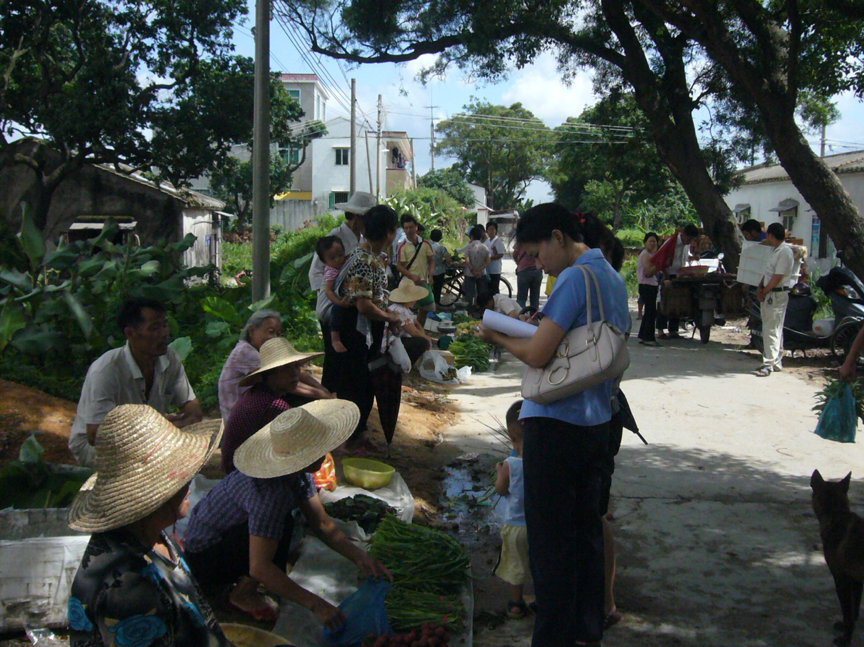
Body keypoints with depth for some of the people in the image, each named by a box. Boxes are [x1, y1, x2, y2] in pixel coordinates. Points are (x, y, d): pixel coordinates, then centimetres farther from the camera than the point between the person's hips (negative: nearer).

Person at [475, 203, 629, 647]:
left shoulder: (575, 277, -15)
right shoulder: (612, 277, 13)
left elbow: (537, 355, -22)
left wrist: (497, 337, -3)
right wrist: (539, 327, 14)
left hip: (556, 424, -9)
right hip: (596, 422, 9)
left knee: (550, 541, 0)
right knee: (586, 528, 18)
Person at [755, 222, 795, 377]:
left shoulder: (785, 251, -15)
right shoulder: (776, 251, 16)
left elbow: (777, 277, -19)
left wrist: (764, 292, -12)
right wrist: (760, 287, 3)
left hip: (777, 294, -10)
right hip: (768, 294, 10)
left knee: (771, 330, -11)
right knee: (775, 329, 14)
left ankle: (769, 364, -13)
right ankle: (777, 362, 21)